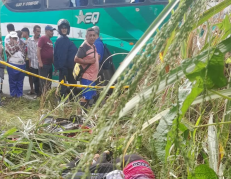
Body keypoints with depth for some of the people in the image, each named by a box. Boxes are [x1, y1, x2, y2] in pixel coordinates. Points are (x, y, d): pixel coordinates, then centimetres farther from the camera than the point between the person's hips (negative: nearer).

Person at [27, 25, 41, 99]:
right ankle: (37, 93, 19)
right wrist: (29, 63, 8)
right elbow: (29, 52, 9)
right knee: (35, 79, 8)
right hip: (33, 64, 3)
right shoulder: (30, 40, 5)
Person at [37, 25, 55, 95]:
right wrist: (40, 62, -18)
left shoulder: (50, 41, 17)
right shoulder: (42, 38, -6)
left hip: (49, 64, 8)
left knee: (49, 81, 13)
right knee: (43, 81, -6)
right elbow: (38, 50, -13)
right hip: (43, 64, -8)